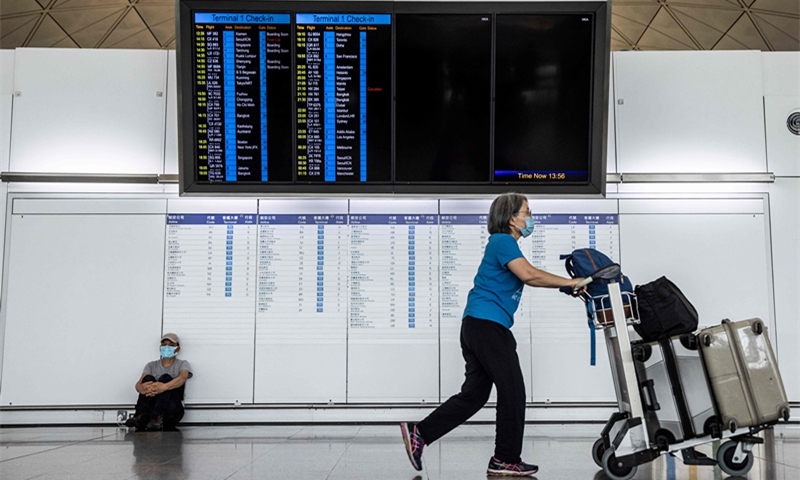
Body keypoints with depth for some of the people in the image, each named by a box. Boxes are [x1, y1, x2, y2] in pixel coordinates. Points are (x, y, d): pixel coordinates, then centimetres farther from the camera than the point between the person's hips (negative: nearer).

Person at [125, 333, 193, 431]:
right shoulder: (151, 365, 17)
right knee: (148, 378, -19)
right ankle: (141, 416, -40)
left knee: (165, 378, -24)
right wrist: (141, 387, -31)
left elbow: (182, 378, -16)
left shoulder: (183, 364, 10)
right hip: (151, 410, 2)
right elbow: (138, 384, -3)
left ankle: (157, 418, -45)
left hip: (172, 413, -2)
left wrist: (164, 386, -39)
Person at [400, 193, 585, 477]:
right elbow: (529, 275, -21)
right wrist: (570, 282, -14)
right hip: (488, 325, -10)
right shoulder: (503, 241, -9)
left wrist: (569, 284, 11)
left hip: (477, 326, 10)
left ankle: (418, 433, 9)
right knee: (512, 392, -2)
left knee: (474, 394, 10)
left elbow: (527, 277, 19)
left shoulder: (504, 243, 22)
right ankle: (506, 460, 6)